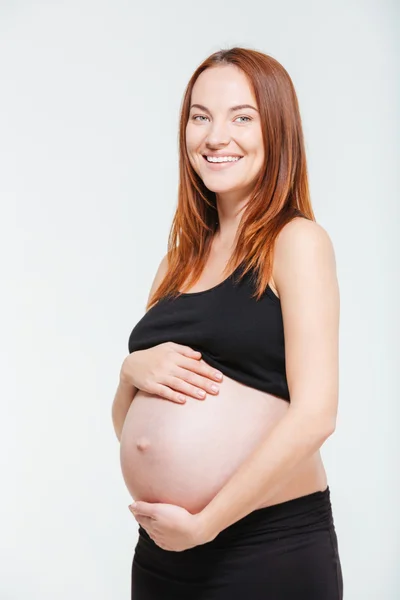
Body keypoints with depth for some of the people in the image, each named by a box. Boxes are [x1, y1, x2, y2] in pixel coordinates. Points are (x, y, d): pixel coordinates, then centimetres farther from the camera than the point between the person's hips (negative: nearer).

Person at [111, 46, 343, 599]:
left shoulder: (297, 241, -7)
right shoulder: (180, 259, 9)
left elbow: (315, 413, -16)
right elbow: (128, 425, 13)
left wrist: (203, 523, -14)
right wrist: (132, 372, -8)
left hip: (271, 550, -5)